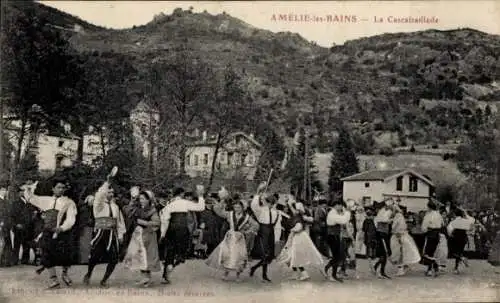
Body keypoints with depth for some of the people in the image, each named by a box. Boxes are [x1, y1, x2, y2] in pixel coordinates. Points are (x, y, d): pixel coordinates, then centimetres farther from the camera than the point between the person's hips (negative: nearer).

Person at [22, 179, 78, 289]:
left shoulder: (69, 202, 2)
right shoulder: (46, 200, 14)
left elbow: (70, 219, -10)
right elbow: (30, 197, 24)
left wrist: (62, 228, -26)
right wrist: (28, 189, 7)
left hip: (63, 233, -3)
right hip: (48, 233, 3)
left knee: (66, 256, -6)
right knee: (47, 256, -1)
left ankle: (65, 274, 25)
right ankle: (54, 279, 12)